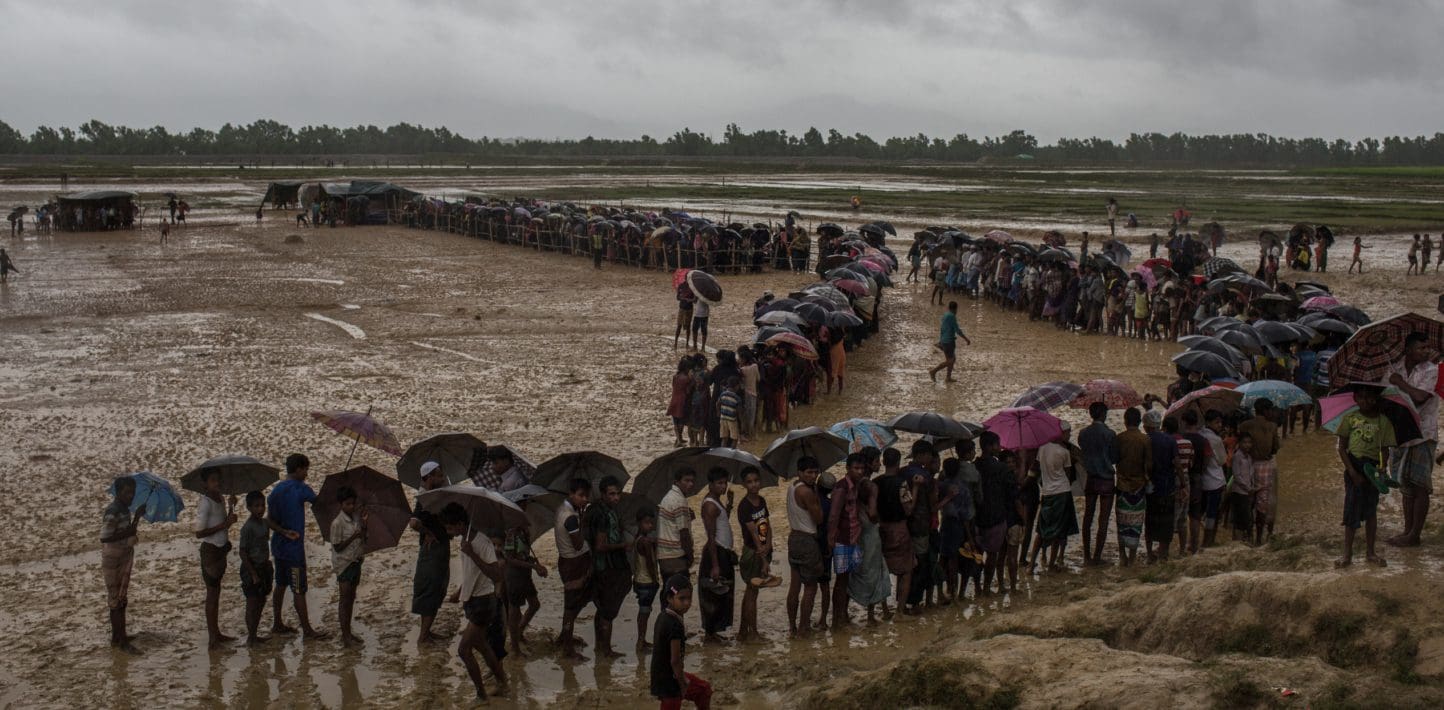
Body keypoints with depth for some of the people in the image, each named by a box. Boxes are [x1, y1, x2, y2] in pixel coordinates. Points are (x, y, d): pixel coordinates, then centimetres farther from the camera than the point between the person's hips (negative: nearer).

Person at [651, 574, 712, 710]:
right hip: (669, 681, -10)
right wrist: (683, 685, -10)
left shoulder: (664, 617, 2)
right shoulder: (675, 625, -26)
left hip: (661, 676, 10)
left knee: (704, 689, 25)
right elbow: (675, 660, -24)